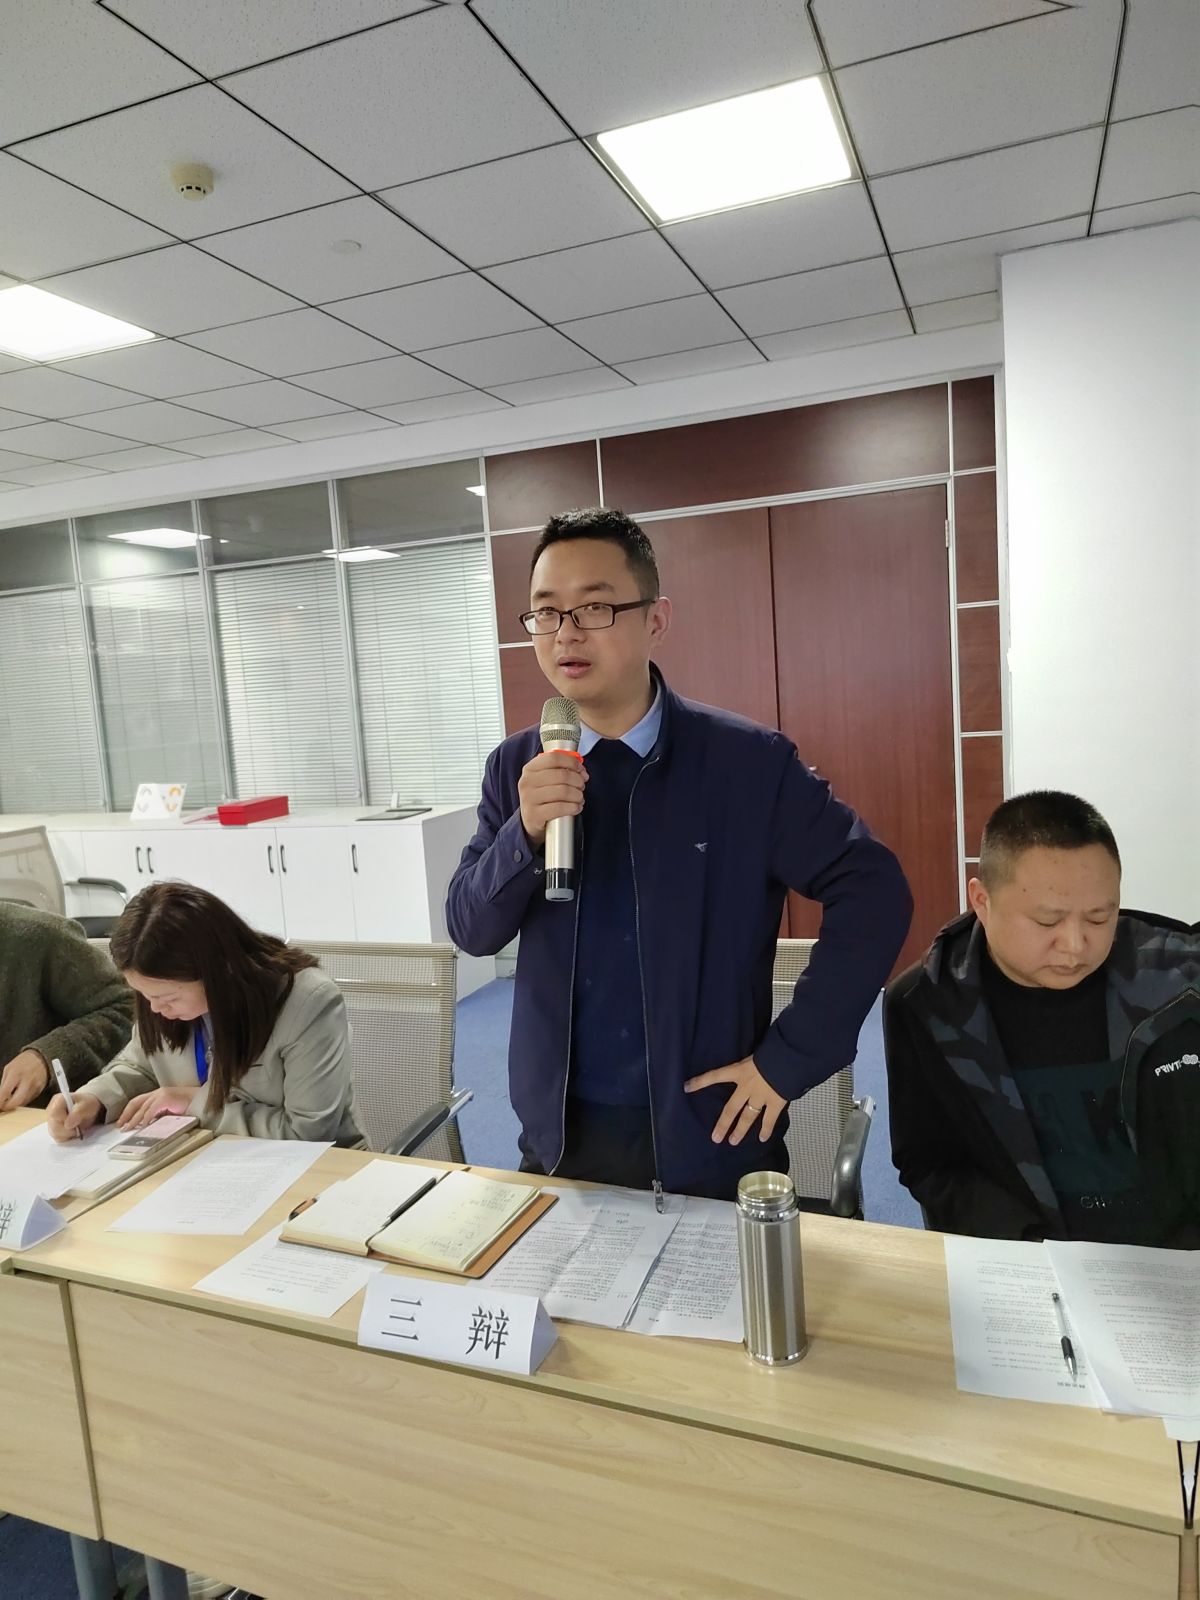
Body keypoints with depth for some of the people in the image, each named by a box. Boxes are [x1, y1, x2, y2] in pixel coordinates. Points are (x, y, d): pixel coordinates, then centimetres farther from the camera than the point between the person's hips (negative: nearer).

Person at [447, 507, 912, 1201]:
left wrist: (789, 1059, -12)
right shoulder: (517, 767, -2)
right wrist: (526, 832, -23)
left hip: (709, 1135, -2)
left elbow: (875, 893, -11)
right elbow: (471, 929, -3)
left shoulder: (749, 761, -13)